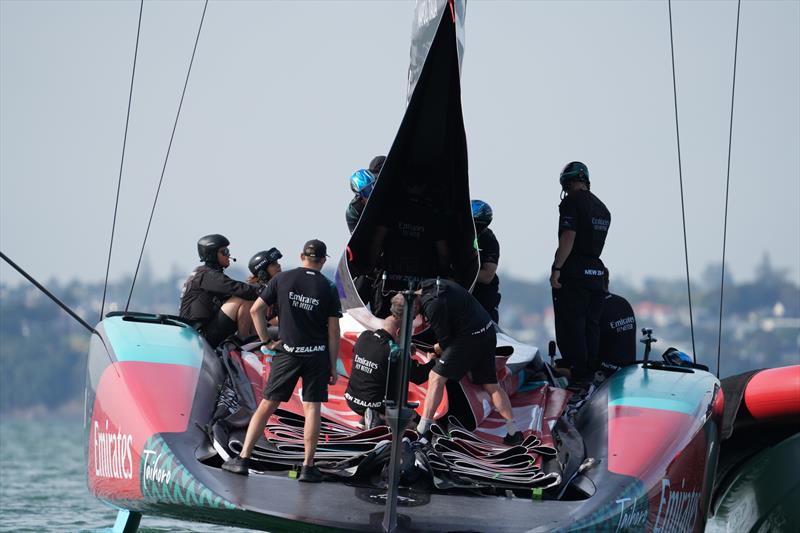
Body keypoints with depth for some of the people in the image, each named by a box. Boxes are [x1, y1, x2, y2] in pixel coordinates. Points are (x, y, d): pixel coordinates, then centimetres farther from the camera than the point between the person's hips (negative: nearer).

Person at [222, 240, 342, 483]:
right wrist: (333, 367, 4)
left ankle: (243, 458, 4)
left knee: (267, 405, 5)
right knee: (311, 407, 2)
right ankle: (308, 467, 1)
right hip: (317, 355, -1)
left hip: (287, 352, 1)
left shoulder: (282, 279, -1)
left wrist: (266, 341, 8)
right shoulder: (328, 289, -2)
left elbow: (255, 310, 1)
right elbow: (333, 332, -2)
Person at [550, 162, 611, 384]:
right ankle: (590, 372, 13)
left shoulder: (572, 203, -10)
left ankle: (578, 373, -7)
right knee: (591, 325, 11)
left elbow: (568, 238, -18)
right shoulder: (602, 209, 15)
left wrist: (556, 268, -18)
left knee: (571, 325, -4)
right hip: (596, 271, 8)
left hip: (573, 273, -8)